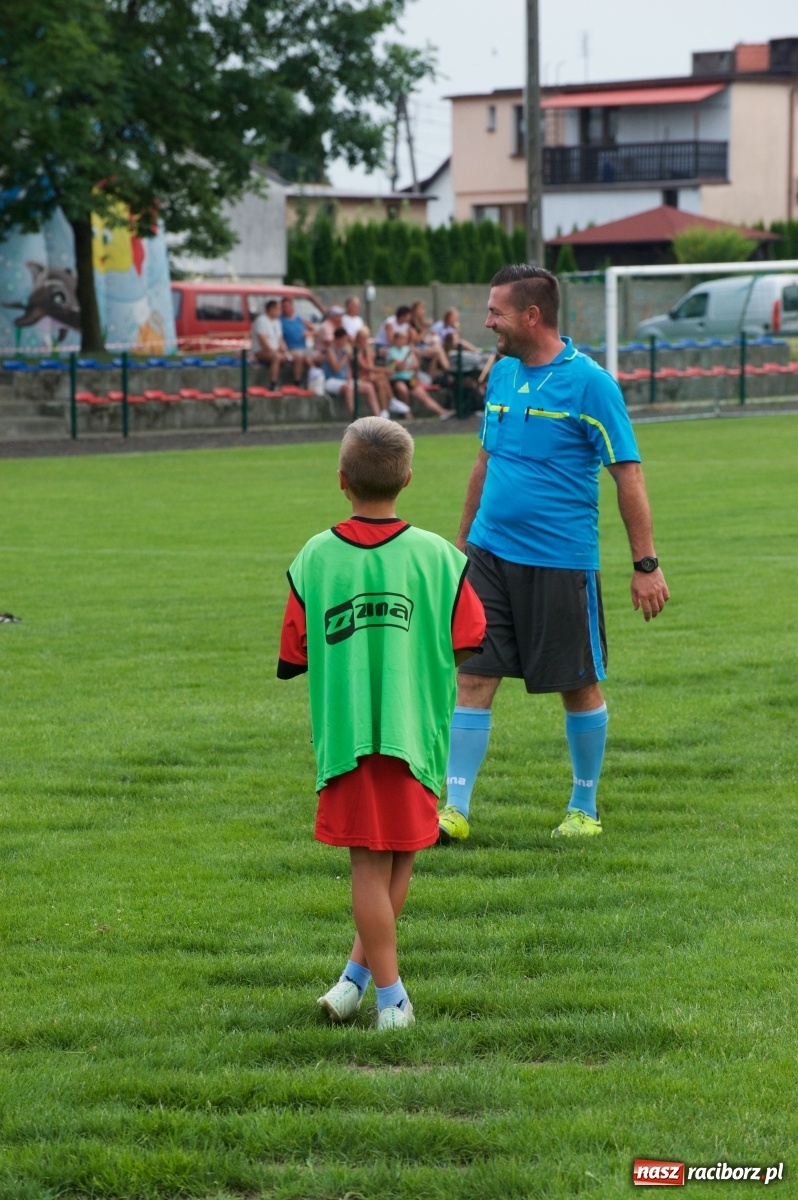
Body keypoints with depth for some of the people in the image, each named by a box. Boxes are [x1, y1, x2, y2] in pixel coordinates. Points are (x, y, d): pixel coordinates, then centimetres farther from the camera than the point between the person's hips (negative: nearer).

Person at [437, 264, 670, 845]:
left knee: (579, 685, 7)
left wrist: (646, 564, -12)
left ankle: (584, 807, 22)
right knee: (474, 678, 0)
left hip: (562, 560, -5)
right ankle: (454, 809, 3)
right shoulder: (502, 374, 9)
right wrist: (462, 541, 21)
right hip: (491, 554, 5)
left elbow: (628, 476, -9)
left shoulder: (589, 382, -11)